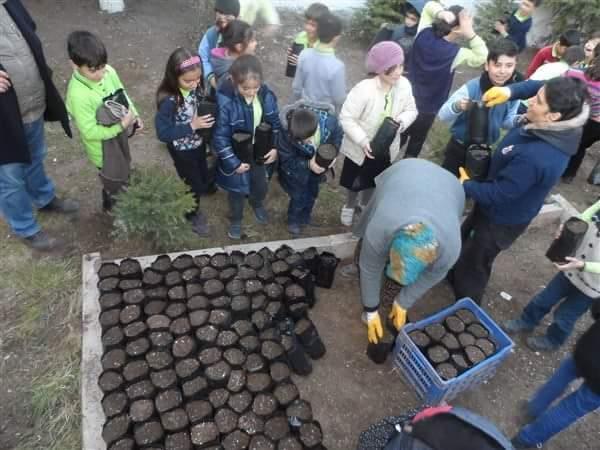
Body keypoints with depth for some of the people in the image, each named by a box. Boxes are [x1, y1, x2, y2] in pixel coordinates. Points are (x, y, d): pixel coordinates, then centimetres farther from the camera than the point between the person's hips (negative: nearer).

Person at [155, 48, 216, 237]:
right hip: (182, 151, -6)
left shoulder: (196, 87, -13)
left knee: (204, 180, 23)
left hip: (199, 144, 6)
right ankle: (192, 217, 42)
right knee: (194, 185, 13)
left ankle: (193, 207, 52)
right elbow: (163, 133, -27)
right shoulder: (169, 101, -31)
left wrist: (208, 117, -12)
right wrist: (192, 125, -31)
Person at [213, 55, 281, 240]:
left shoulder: (266, 95, -16)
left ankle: (257, 204, 62)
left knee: (261, 186, 26)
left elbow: (275, 122, 0)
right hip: (237, 157, -4)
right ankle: (236, 219, 49)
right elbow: (220, 137, -22)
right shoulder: (225, 102, -29)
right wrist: (234, 162, -20)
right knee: (237, 191, 19)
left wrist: (275, 147, -8)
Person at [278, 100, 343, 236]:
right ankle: (294, 221, 40)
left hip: (318, 164, 3)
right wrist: (308, 164, -37)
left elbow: (338, 135, -10)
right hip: (297, 168, -3)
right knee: (299, 197, 7)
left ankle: (306, 216, 54)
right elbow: (286, 159, -24)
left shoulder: (329, 120, -35)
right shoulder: (287, 131, -38)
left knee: (312, 193, 24)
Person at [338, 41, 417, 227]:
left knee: (374, 181, 27)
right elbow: (346, 118, -26)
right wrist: (363, 141, -34)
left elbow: (411, 110, -2)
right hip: (360, 148, -4)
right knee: (355, 182, 19)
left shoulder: (404, 85, -16)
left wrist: (401, 121, -23)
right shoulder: (363, 89, -31)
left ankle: (365, 204, 58)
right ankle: (349, 206, 51)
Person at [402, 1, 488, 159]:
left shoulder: (424, 34, -11)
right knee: (415, 145, 17)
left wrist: (440, 13, -20)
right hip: (427, 109, -4)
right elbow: (481, 57, -12)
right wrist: (470, 34, -24)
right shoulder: (455, 53, -23)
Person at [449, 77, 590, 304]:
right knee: (465, 238, 30)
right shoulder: (557, 128, -16)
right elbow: (537, 85, 4)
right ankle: (455, 277, 56)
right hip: (497, 208, 9)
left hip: (502, 219, -9)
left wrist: (466, 186, -13)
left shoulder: (535, 157, -42)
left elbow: (497, 195, -30)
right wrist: (510, 90, -13)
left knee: (474, 263, 14)